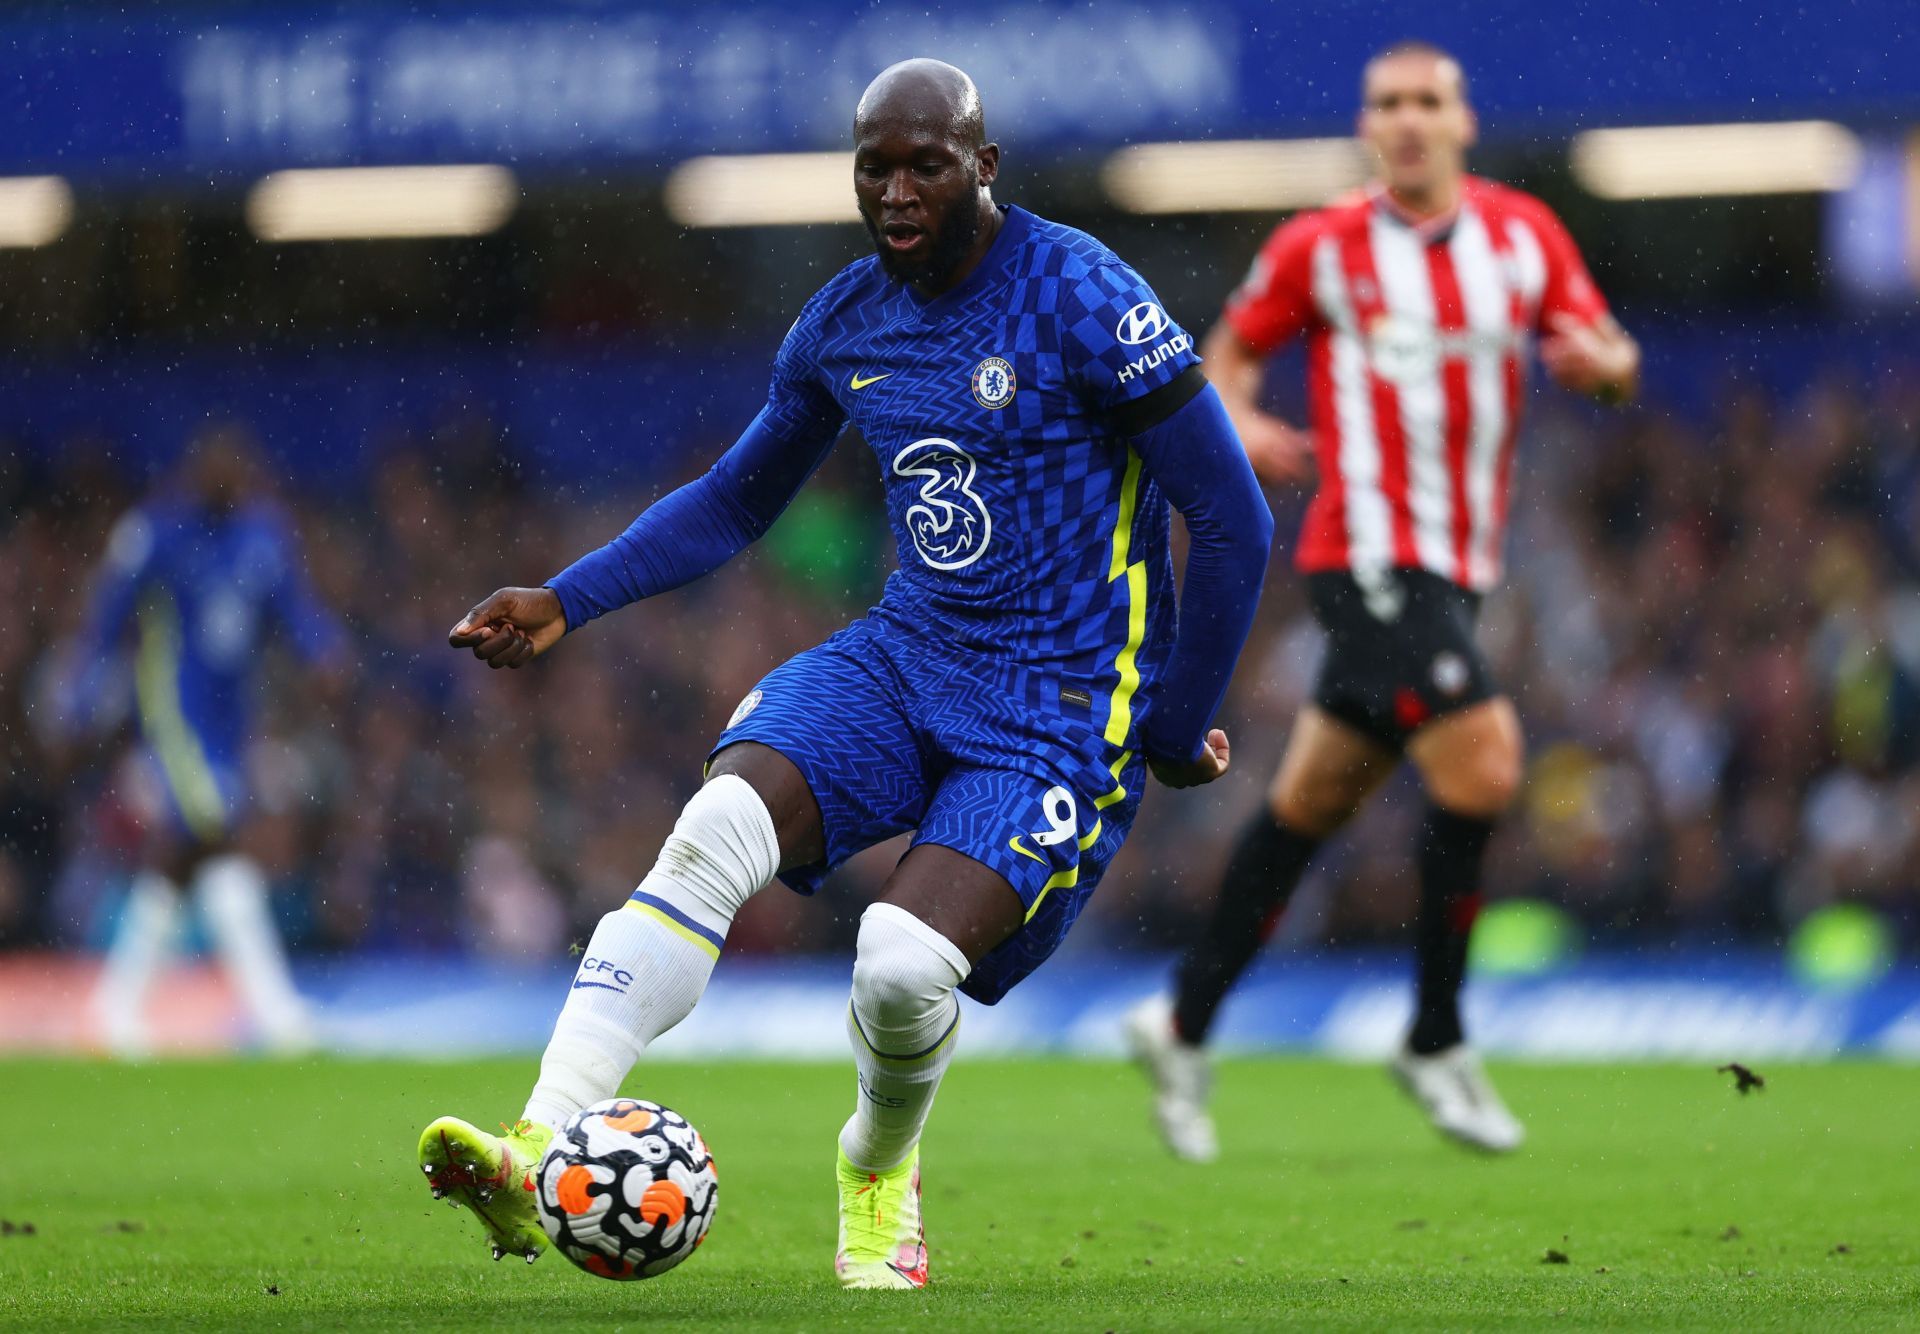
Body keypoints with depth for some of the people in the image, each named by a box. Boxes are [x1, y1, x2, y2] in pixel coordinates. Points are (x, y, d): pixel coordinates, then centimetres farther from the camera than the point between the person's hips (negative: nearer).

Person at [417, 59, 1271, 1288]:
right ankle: (537, 1162, -31)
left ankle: (881, 1168, 11)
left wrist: (1177, 732, -4)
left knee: (905, 962, -26)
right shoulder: (844, 325, 6)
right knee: (714, 831, -24)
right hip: (905, 664, 5)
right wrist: (566, 602, 11)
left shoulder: (1082, 301, -13)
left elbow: (1236, 522, -10)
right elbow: (733, 503, 22)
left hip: (1059, 713, -5)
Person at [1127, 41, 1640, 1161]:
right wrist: (1241, 424, -11)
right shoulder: (1320, 249, -2)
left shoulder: (1526, 235, 7)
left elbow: (1617, 364, 11)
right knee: (1482, 766, -18)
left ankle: (1185, 1024, 24)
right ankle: (1437, 1044, -5)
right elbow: (1231, 351, 10)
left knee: (1317, 796, 12)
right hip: (1372, 553, -5)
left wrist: (1600, 363, -12)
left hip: (1456, 565, 5)